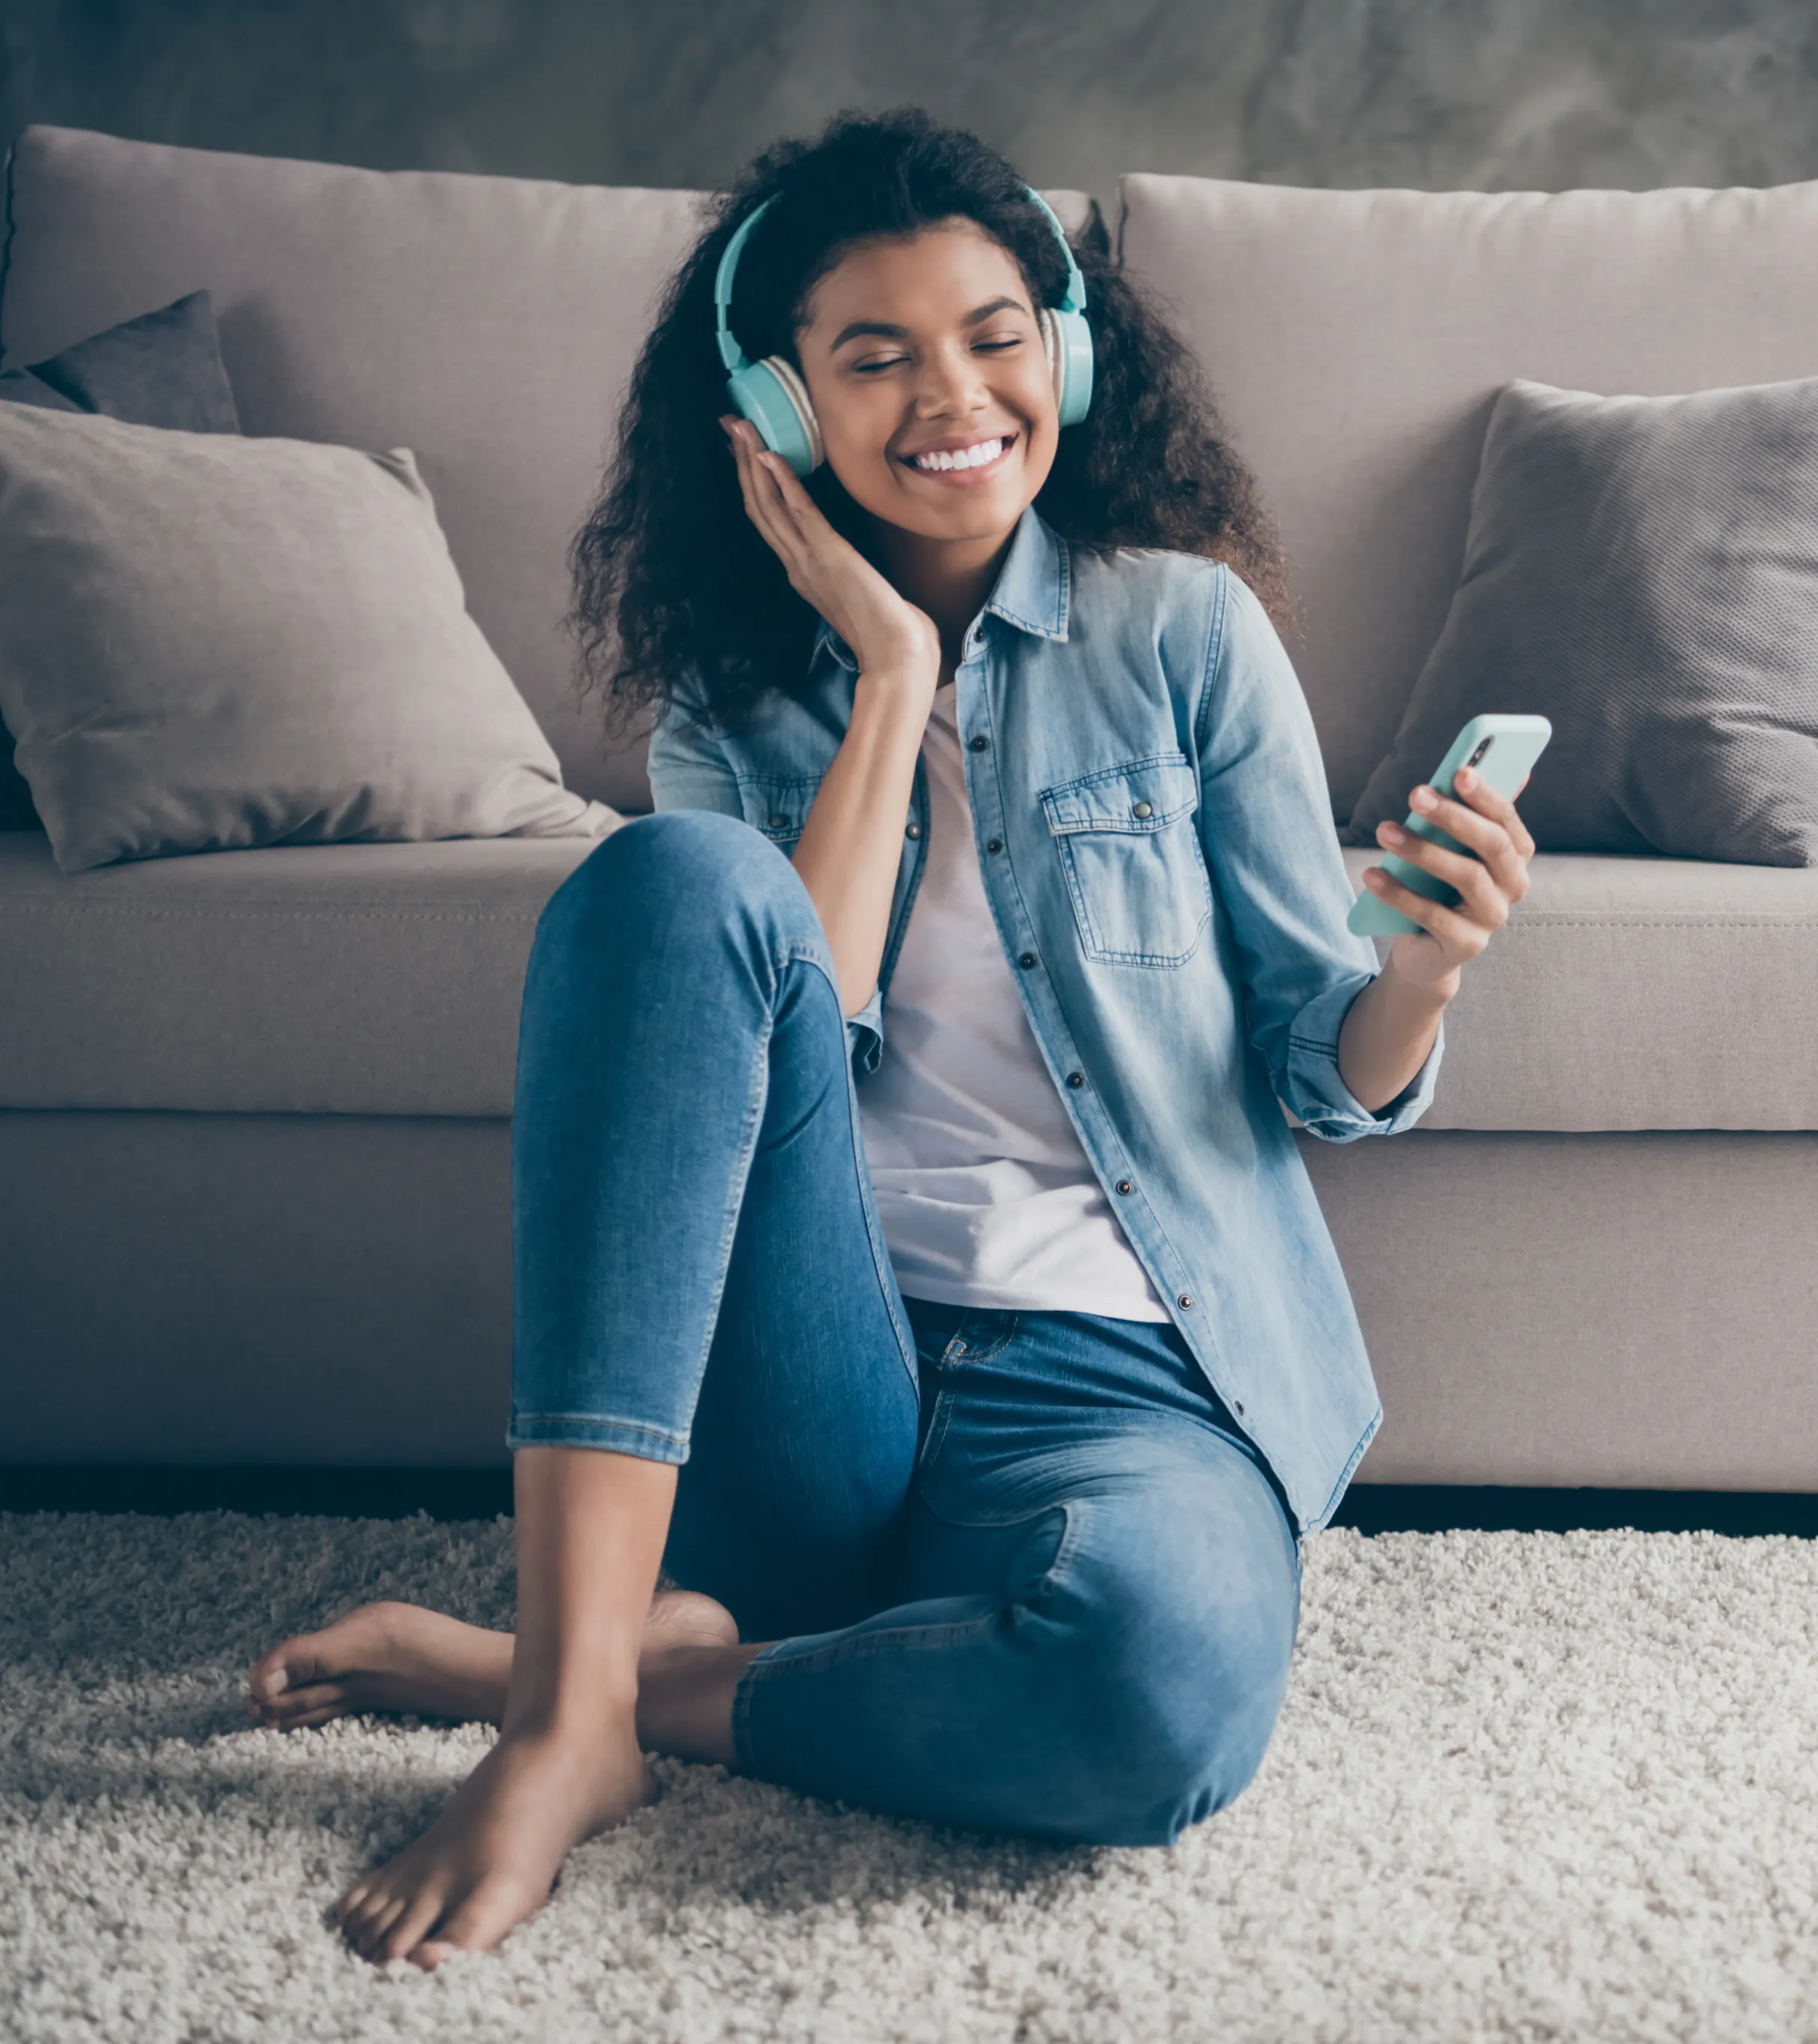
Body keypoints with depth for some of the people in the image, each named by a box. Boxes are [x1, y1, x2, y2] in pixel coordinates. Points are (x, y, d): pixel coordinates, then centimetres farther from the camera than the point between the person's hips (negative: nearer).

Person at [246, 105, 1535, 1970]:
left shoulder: (1183, 630, 5)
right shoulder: (734, 693, 10)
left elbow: (1325, 1074, 6)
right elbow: (776, 1018, -8)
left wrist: (1421, 972, -17)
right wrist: (897, 672, -8)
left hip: (1112, 1373, -1)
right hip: (812, 1383, 2)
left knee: (1160, 1689, -38)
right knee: (671, 877, -25)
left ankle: (578, 1678, -11)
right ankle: (569, 1698, -28)